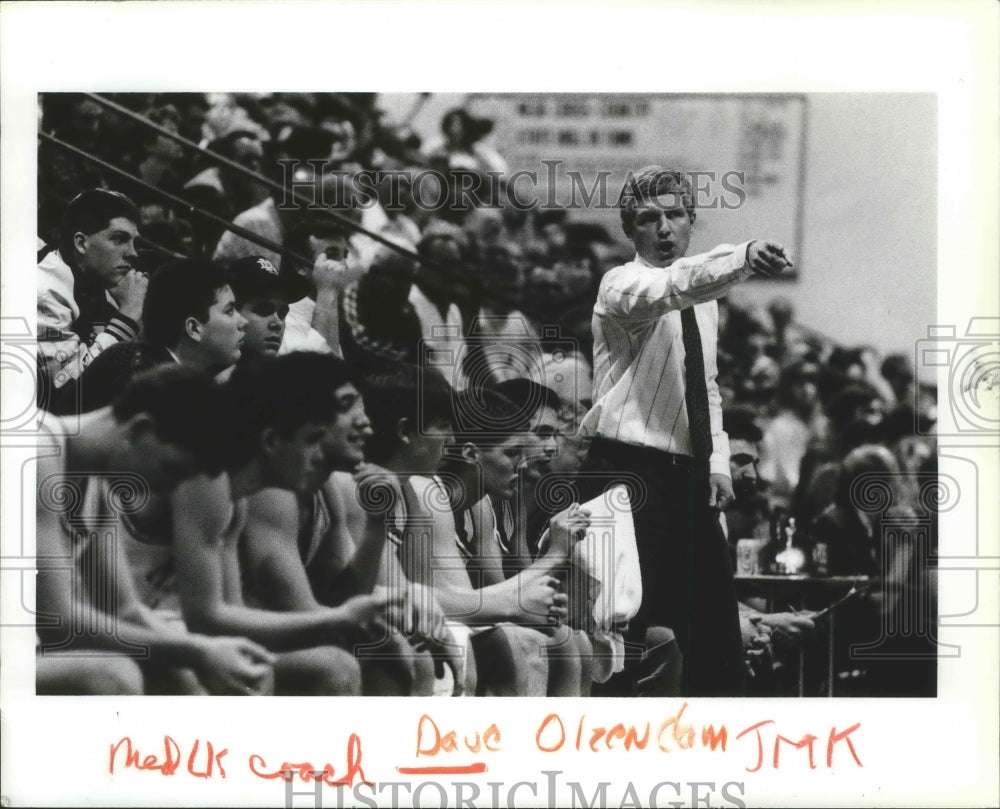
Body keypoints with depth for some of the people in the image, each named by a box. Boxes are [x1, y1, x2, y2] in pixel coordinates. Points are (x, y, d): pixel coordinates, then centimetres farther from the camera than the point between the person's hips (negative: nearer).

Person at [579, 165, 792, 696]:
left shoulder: (704, 301, 15)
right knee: (632, 620, -9)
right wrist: (744, 259, -49)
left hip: (688, 478, 7)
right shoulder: (623, 285, -9)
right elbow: (675, 287, -32)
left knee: (714, 622, 8)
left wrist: (718, 461, 10)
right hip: (628, 473, -7)